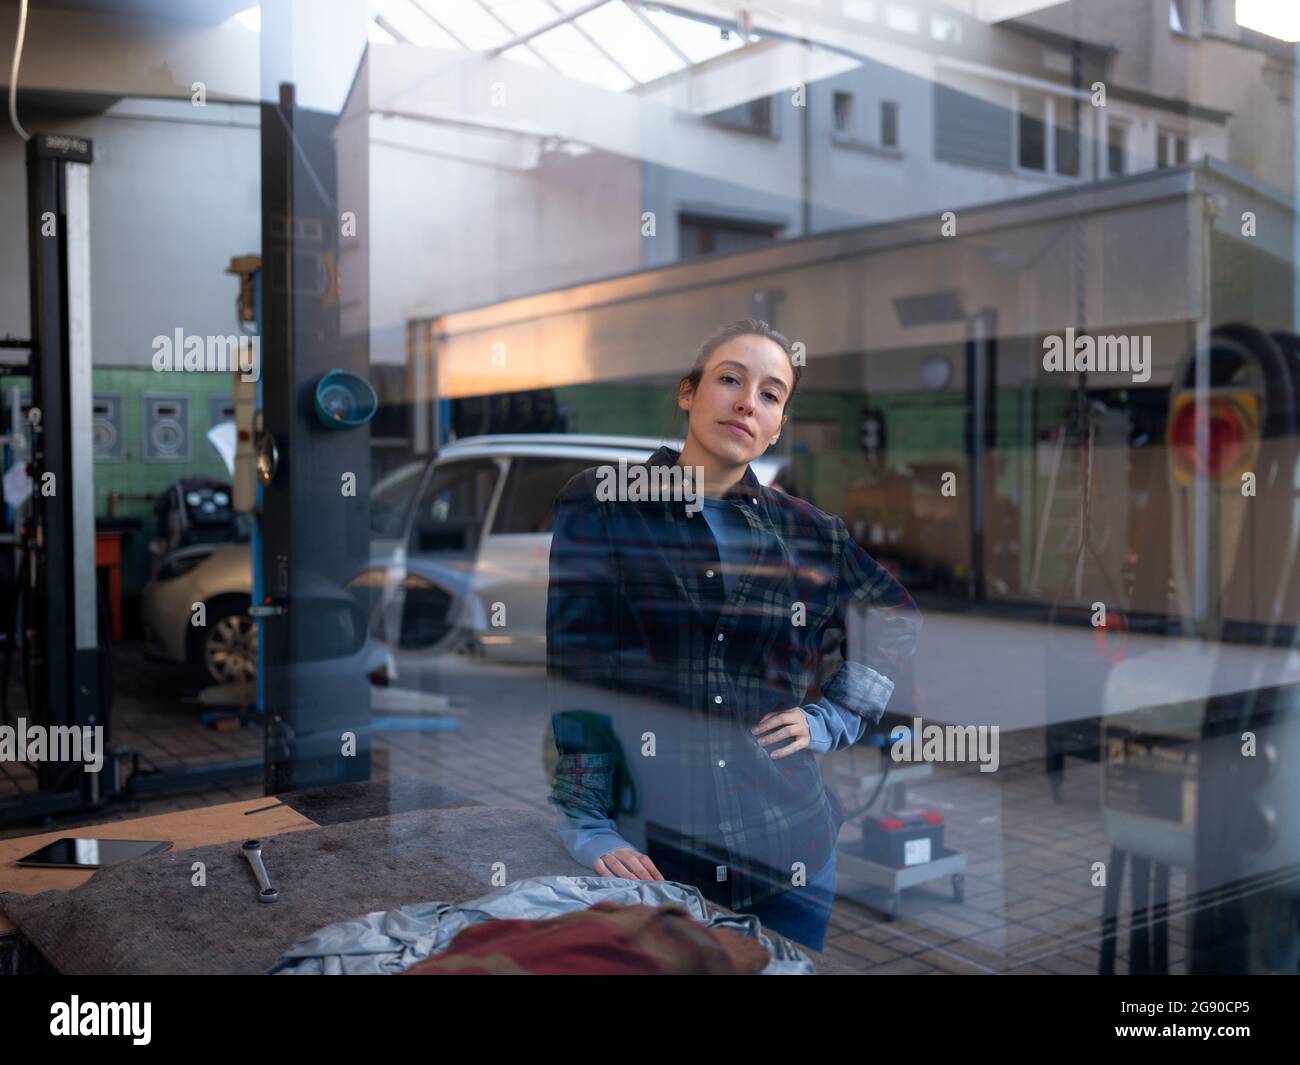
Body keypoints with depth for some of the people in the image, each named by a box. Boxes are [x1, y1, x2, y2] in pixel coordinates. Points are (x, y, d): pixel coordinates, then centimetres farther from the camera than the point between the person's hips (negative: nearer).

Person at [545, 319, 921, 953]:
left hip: (786, 855, 3)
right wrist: (588, 830, -13)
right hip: (642, 858, -2)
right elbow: (565, 677, -7)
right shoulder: (598, 506, -4)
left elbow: (898, 623, 20)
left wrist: (827, 723, 8)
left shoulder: (808, 533, 4)